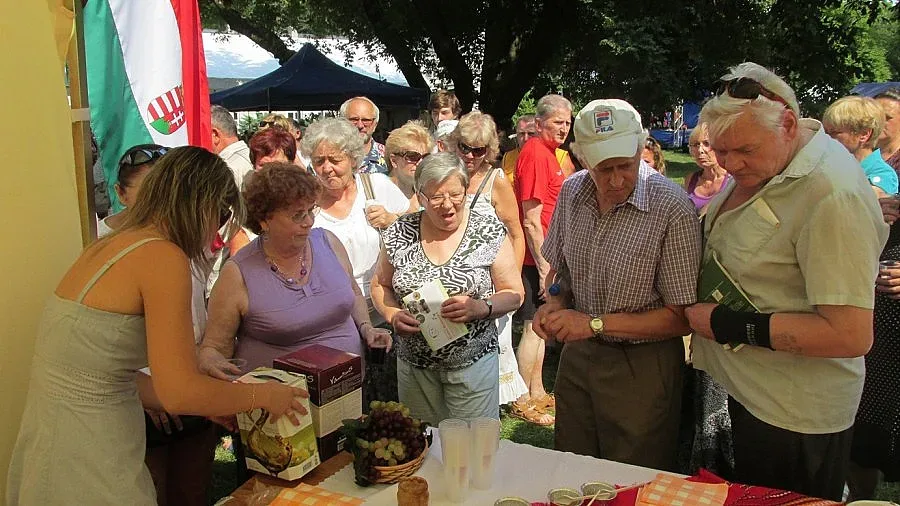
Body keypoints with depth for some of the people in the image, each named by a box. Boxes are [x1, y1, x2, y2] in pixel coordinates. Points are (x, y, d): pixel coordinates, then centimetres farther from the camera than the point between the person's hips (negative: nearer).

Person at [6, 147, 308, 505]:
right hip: (86, 470, -8)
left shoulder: (108, 246, 8)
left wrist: (211, 404, 15)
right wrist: (262, 395, -5)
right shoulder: (163, 257, -17)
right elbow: (180, 392, -21)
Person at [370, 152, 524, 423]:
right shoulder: (400, 234, -2)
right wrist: (393, 315, -10)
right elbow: (380, 285, 9)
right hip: (414, 363, 2)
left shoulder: (489, 232, -7)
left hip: (473, 362, -2)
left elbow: (514, 294, -4)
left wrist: (481, 307, -22)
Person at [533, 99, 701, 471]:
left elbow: (681, 318, -19)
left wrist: (596, 323, -22)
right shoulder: (572, 193, -3)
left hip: (641, 367, -5)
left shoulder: (673, 210, -22)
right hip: (577, 355, 5)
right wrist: (555, 303, -8)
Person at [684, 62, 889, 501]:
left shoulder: (833, 194, -28)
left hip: (793, 418, -8)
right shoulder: (755, 163, 0)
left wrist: (732, 326, -25)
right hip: (747, 387, 9)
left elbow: (852, 335, -30)